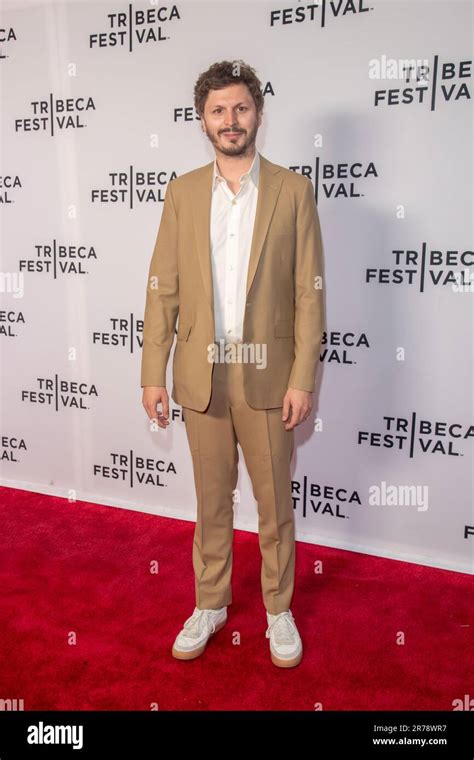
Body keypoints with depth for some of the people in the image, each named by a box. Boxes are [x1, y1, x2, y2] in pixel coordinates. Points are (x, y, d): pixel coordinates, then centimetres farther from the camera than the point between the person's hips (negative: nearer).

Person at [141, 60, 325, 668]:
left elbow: (309, 292, -4)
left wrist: (303, 379, -10)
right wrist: (153, 374, -1)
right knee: (211, 501, 16)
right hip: (201, 374, 2)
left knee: (275, 503, 12)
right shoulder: (182, 192, 5)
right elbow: (162, 289, 3)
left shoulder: (292, 191, -1)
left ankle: (279, 609, 33)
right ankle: (210, 604, 36)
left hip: (267, 375, -1)